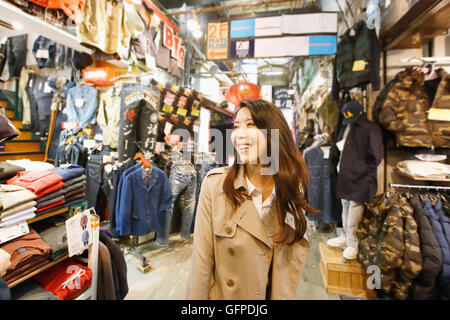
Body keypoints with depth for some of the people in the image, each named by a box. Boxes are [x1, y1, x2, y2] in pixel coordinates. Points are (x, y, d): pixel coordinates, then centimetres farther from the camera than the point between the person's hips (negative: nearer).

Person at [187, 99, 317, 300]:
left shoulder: (293, 186, -12)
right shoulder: (215, 183, -20)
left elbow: (297, 250, -5)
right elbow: (202, 260, -16)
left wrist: (286, 295, -8)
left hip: (277, 293, 2)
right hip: (224, 294, -2)